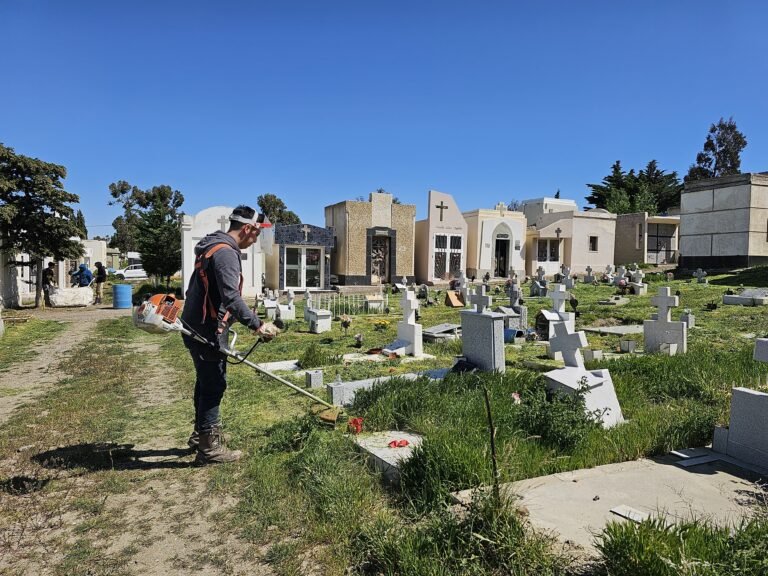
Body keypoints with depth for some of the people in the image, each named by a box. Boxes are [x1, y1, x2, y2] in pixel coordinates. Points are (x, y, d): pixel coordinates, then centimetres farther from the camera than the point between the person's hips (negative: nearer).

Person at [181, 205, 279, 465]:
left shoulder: (213, 246, 15)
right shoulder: (226, 253, -19)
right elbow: (231, 297, -30)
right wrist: (257, 325, -29)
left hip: (197, 327, 11)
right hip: (207, 331, -11)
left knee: (206, 381, 21)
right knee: (214, 384, -2)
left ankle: (202, 434, 36)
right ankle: (209, 448, 8)